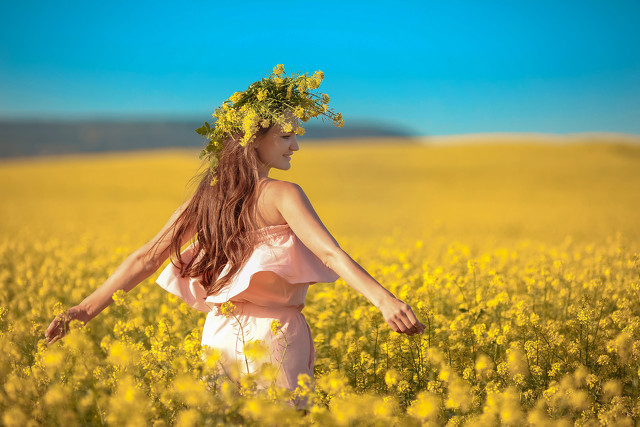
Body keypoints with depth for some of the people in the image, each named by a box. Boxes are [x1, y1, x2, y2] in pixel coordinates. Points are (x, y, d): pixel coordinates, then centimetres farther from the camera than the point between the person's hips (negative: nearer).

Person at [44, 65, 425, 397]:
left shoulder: (204, 199, 7)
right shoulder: (282, 195, -10)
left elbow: (146, 258, 5)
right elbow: (329, 253, -23)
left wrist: (86, 308, 7)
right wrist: (384, 299, -32)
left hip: (220, 337, 6)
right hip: (273, 336, -6)